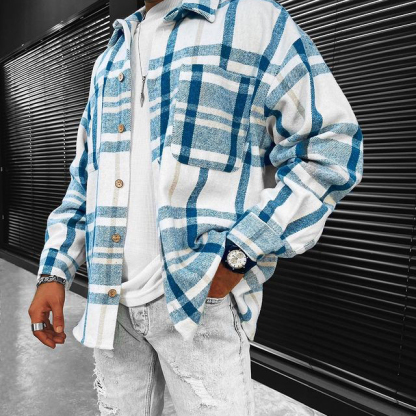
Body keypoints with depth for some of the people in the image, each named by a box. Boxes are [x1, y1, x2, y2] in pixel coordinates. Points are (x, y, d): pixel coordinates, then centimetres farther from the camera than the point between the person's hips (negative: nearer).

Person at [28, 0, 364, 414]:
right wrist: (53, 272, 10)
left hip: (200, 295, -5)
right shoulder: (108, 61, 18)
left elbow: (331, 144, -8)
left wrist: (237, 256, -15)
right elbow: (84, 177, 19)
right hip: (110, 299, 6)